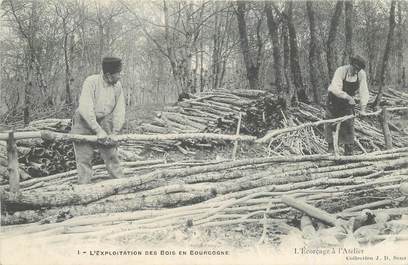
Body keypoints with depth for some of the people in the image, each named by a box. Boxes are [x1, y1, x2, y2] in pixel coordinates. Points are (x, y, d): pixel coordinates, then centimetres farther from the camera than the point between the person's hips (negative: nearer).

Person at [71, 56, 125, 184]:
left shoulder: (118, 86, -5)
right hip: (84, 123, -4)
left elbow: (119, 110, -4)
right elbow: (85, 109, -28)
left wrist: (115, 132, -16)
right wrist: (98, 131, -30)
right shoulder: (91, 82, -21)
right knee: (84, 159, -2)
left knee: (111, 155, 5)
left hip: (103, 123, 4)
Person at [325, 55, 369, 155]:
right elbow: (336, 89, -32)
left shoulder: (361, 74, -15)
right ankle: (331, 146, 16)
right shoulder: (341, 71, -25)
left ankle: (349, 150, 7)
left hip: (348, 101, 2)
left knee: (348, 125, -1)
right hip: (334, 100, -2)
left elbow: (363, 91, -14)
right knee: (330, 124, -1)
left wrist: (363, 108, -18)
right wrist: (348, 97, -32)